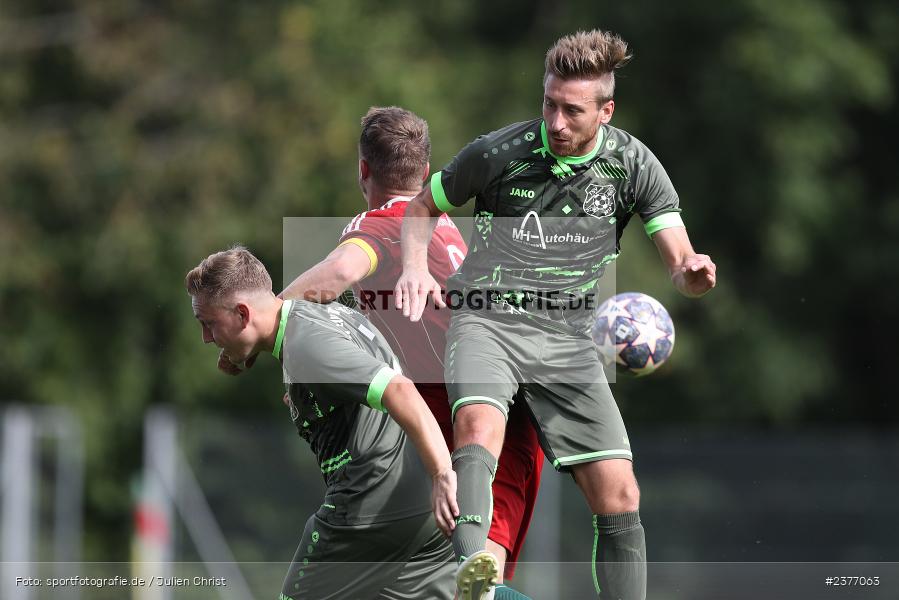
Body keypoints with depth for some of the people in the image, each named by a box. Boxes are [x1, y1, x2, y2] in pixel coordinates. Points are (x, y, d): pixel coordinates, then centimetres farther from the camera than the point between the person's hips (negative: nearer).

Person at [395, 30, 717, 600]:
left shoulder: (633, 163, 1)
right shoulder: (497, 153, -3)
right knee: (480, 426, -34)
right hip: (488, 319, -3)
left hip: (568, 335, 3)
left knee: (619, 494, -6)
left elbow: (680, 263, -3)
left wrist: (694, 273, -28)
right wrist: (416, 266, -6)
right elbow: (422, 206, 14)